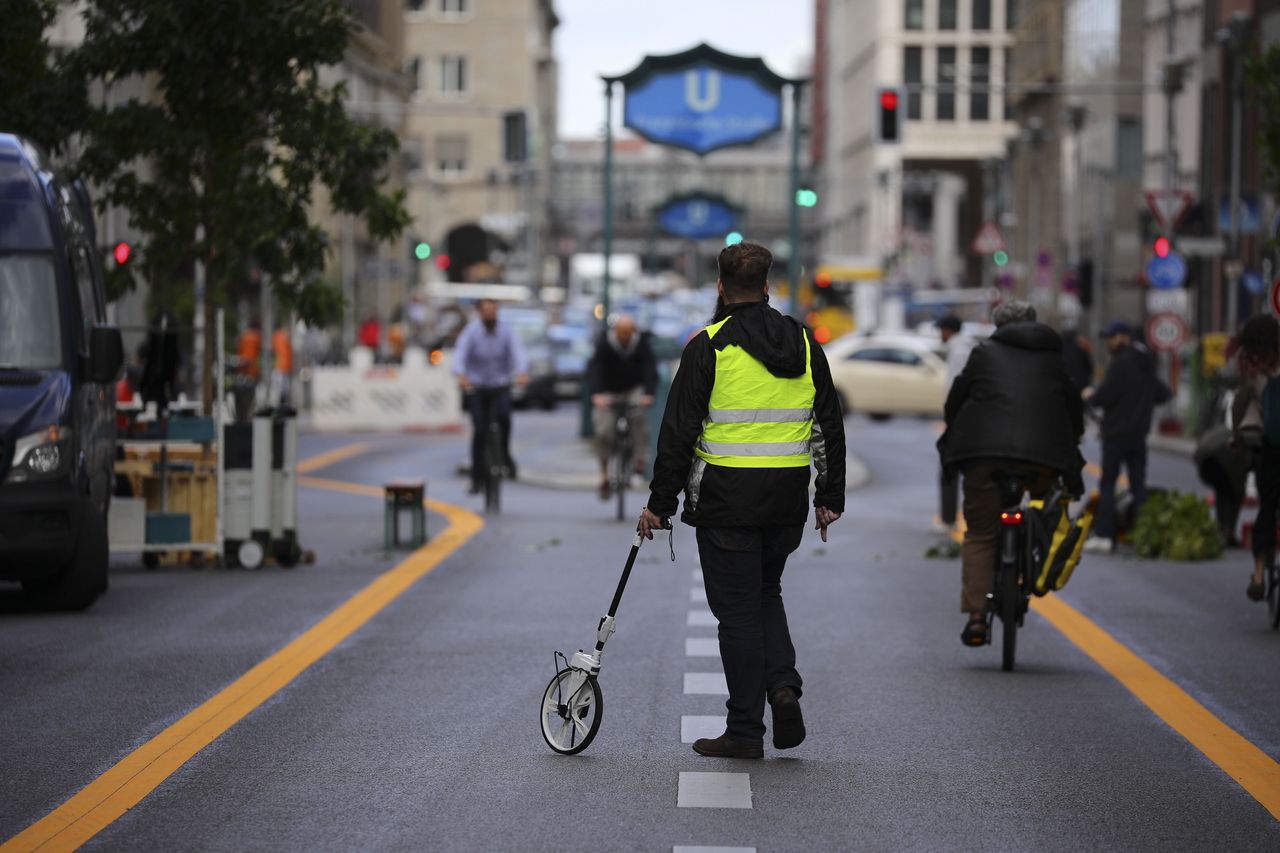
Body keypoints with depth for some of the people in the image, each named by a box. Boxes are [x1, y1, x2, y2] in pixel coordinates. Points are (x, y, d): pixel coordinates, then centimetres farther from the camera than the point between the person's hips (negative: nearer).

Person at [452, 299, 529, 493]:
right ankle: (477, 478, 2)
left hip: (500, 388, 1)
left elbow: (519, 353, -23)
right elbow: (459, 354, -27)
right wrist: (460, 374, -49)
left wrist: (522, 372, -45)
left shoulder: (507, 332, -7)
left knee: (503, 415, -28)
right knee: (479, 431, -9)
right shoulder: (471, 332, -11)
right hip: (476, 388, -1)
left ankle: (504, 454, -3)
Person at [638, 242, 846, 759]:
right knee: (766, 593, 23)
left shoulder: (709, 346, -8)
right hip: (788, 503, 5)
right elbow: (830, 426, 10)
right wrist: (830, 498, 16)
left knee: (738, 610, 2)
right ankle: (783, 685, 2)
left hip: (726, 502, -5)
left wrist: (660, 503, -3)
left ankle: (745, 730, 5)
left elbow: (679, 431, -9)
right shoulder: (803, 344, 7)